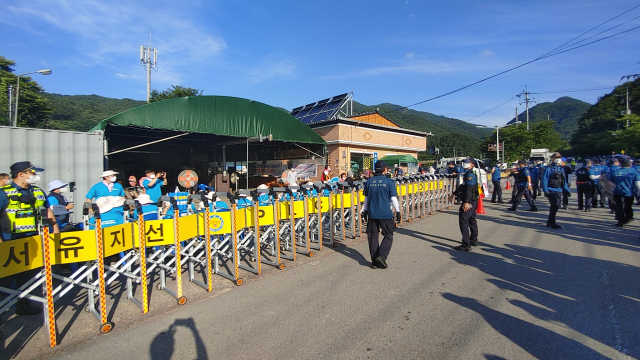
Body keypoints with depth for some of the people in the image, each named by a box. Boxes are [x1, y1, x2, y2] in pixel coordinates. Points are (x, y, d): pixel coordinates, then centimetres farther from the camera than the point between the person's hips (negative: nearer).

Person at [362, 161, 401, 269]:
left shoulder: (369, 182, 4)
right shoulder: (389, 182, -7)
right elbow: (394, 199, -5)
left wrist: (365, 211, 22)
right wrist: (398, 211, 6)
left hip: (372, 214, 4)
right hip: (385, 214, -3)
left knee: (373, 237, 11)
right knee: (388, 236, 11)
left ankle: (374, 262, 17)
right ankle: (381, 256, -4)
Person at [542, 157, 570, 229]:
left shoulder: (562, 169, 14)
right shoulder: (549, 169, -7)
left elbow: (564, 181, 21)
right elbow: (544, 179, -11)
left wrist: (567, 190, 17)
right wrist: (545, 191, -17)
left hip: (559, 191, 7)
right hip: (551, 191, -7)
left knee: (556, 206, 10)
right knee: (555, 206, -10)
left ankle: (550, 222, 22)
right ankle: (551, 222, 1)